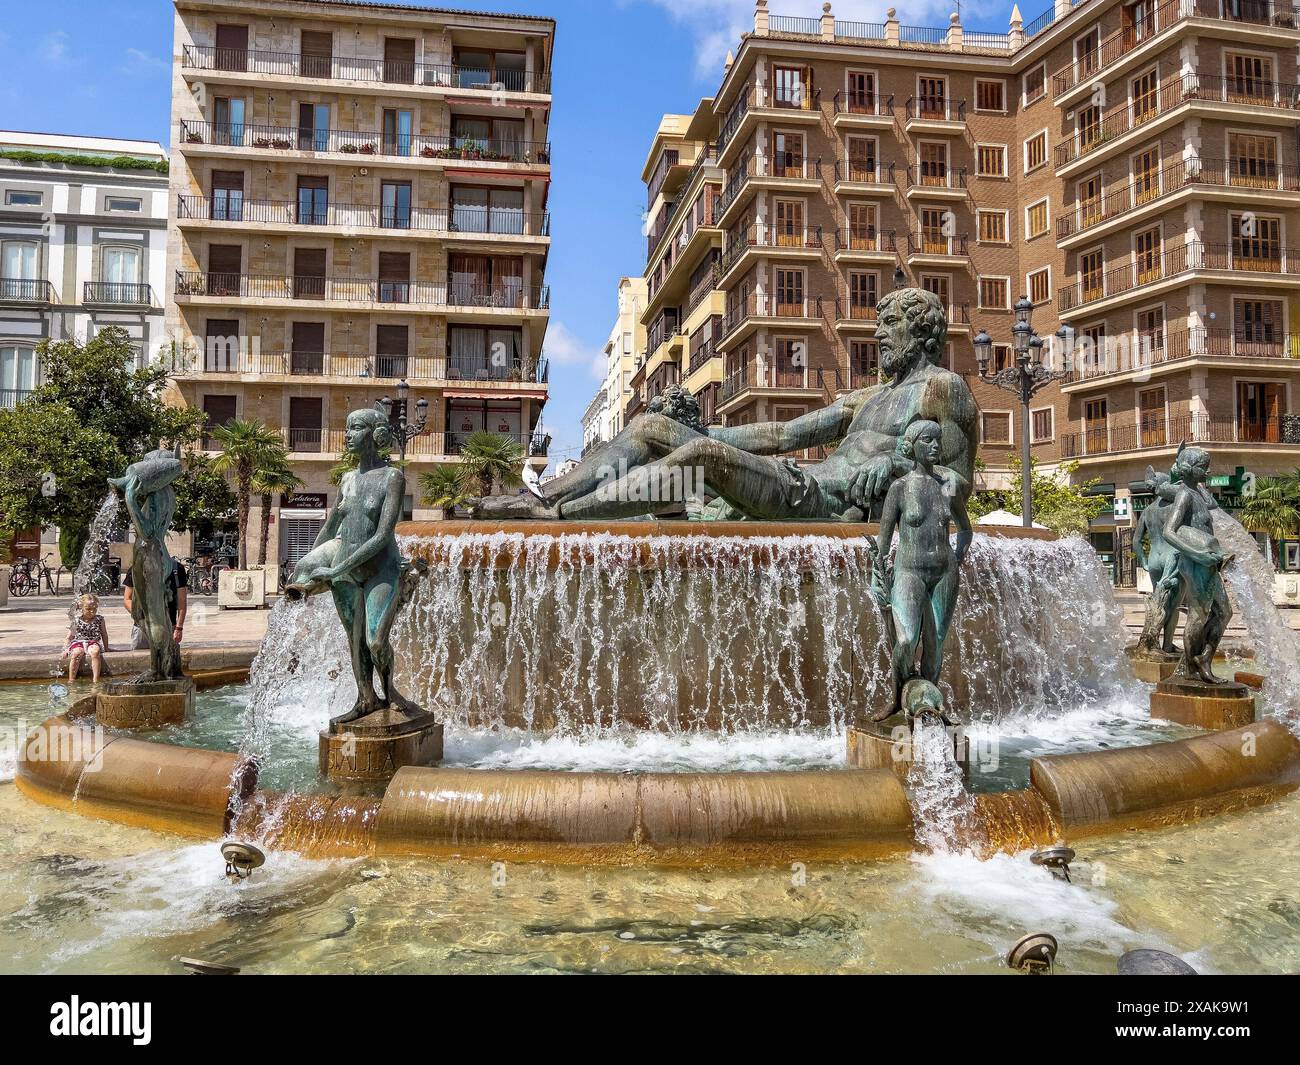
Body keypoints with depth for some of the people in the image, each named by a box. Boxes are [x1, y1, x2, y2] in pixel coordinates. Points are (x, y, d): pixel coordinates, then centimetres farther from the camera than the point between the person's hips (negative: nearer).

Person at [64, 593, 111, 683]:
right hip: (78, 642, 0)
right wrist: (65, 649, -2)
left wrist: (106, 648, 15)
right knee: (77, 653, -34)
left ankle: (96, 680, -32)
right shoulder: (76, 620, 2)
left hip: (93, 642, 0)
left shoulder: (99, 619, 5)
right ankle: (71, 680, -24)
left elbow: (104, 635, 13)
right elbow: (69, 637, 8)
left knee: (95, 652, -34)